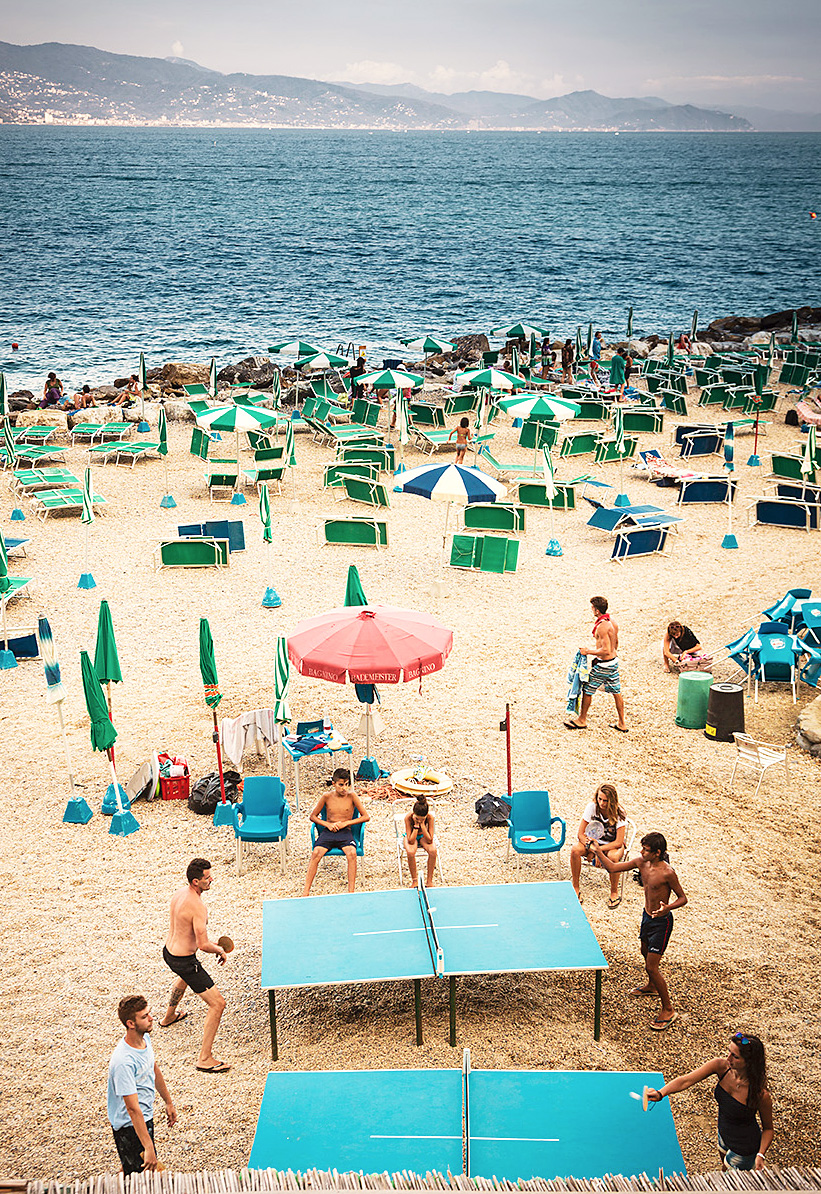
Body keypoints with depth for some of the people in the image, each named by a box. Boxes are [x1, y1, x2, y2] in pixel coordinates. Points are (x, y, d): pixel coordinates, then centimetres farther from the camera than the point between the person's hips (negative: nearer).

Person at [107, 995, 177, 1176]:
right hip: (129, 1126, -9)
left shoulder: (145, 1038, -5)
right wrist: (149, 1147, -31)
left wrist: (168, 1102, 22)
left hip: (146, 1116, 9)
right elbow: (133, 1109, -32)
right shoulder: (123, 1061, -33)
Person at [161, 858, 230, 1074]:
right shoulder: (197, 906, -29)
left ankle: (169, 1016, 67)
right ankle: (205, 1059, -3)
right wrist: (220, 950, -9)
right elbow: (203, 945, -30)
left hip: (168, 951, 10)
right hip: (184, 961, -10)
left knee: (184, 978, 44)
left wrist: (208, 942, 16)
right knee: (217, 1004, -6)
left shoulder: (180, 893, -1)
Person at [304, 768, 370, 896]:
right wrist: (327, 824, -4)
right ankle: (306, 891, -26)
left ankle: (351, 891, -28)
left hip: (345, 832, -1)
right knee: (316, 853, -28)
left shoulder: (352, 796, 1)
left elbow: (366, 817, 2)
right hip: (328, 832, 1)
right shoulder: (326, 797, 3)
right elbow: (313, 816, 13)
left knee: (352, 853, -33)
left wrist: (346, 823, -8)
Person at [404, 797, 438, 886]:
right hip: (411, 836, -1)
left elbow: (429, 840, -27)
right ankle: (414, 881, -16)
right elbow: (411, 840, -30)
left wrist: (422, 824, -35)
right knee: (410, 852, -35)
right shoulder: (408, 817, -31)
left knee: (433, 851, -31)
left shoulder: (430, 817, -29)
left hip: (423, 836, 1)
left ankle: (429, 881, -15)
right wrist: (416, 825, -37)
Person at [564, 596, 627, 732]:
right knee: (616, 692, 14)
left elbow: (606, 651, -28)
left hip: (602, 665, -9)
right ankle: (621, 724, 21)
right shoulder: (612, 621, 2)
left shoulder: (602, 627, -26)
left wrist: (588, 651, -18)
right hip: (614, 661, 9)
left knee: (587, 690, 8)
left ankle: (582, 720, 23)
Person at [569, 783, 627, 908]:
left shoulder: (619, 814, -22)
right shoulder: (592, 807, -17)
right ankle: (575, 888, -13)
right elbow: (581, 834, -13)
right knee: (575, 850, -28)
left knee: (613, 856, -38)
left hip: (612, 845, -2)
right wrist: (591, 848, -30)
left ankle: (614, 893, -17)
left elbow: (618, 842, -24)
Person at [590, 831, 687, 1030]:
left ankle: (668, 1010, 7)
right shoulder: (641, 862, -8)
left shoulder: (667, 872, -27)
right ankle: (651, 986, 58)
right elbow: (612, 868, -2)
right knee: (646, 954, 30)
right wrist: (598, 852, -15)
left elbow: (683, 898, -17)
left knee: (652, 966, -7)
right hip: (647, 916, 8)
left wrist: (668, 908, -36)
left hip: (661, 921, -8)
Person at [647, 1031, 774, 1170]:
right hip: (724, 1135, 6)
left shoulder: (760, 1095, -35)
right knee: (725, 1169, 33)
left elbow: (768, 1128, -15)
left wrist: (760, 1155, -27)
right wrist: (660, 1093, -42)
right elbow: (686, 1081, -28)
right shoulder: (721, 1066, -24)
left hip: (744, 1150, -6)